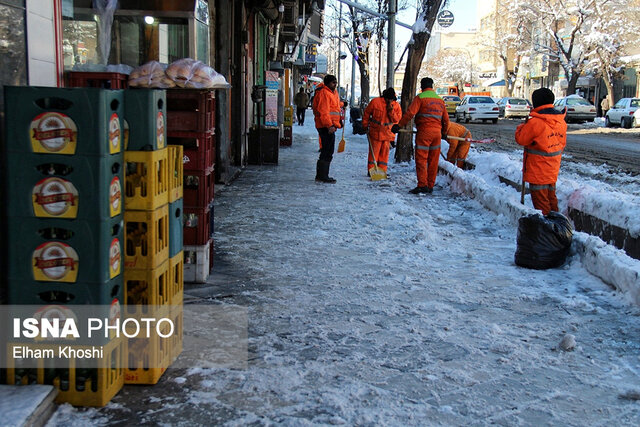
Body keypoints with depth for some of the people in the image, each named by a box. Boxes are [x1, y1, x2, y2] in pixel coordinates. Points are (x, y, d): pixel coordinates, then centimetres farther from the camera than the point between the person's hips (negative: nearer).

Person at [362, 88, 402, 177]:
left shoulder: (396, 105, 1)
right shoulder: (375, 102, -7)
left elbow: (396, 119, -3)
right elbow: (366, 113, 4)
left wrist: (391, 111, -17)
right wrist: (365, 125, 8)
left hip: (388, 133, 3)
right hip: (375, 132, -3)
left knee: (384, 152, 6)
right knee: (374, 151, 0)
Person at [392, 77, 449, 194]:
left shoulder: (420, 97, -3)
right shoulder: (440, 99, 17)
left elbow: (410, 113, -14)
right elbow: (446, 119, 20)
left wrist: (399, 125, -9)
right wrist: (444, 132, 34)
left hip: (424, 132, -6)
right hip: (437, 132, 6)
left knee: (421, 159, -5)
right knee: (433, 160, 9)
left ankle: (422, 185, -13)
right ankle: (430, 186, 12)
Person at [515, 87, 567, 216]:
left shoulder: (535, 122, -21)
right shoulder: (561, 121, 3)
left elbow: (521, 139, -10)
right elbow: (562, 143, 14)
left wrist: (523, 126, 6)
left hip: (538, 170, -7)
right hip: (553, 169, 8)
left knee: (540, 201, 1)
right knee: (551, 197, 19)